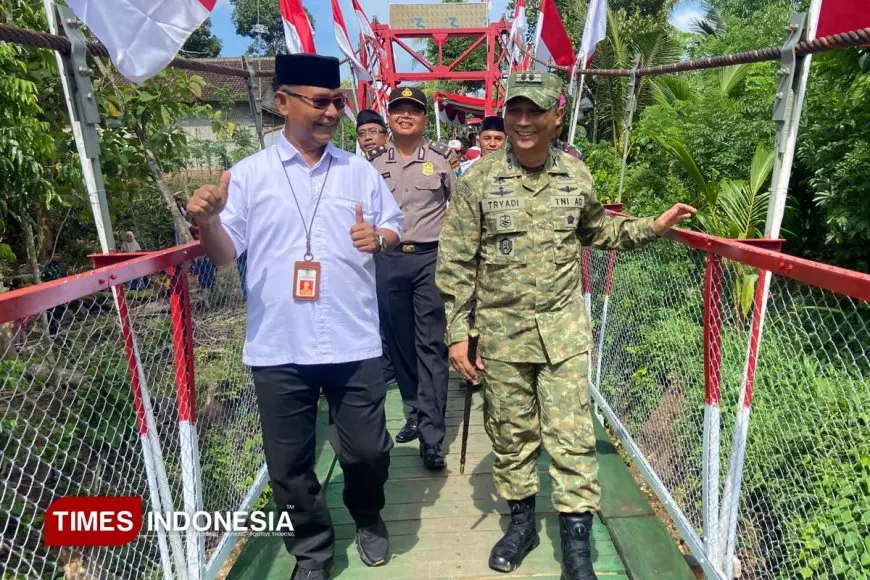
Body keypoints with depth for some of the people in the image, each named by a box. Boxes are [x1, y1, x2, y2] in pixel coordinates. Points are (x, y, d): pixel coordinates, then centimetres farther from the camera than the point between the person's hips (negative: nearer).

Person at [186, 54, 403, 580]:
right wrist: (207, 221, -19)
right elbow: (225, 252, 2)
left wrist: (379, 238, -13)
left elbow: (395, 227, 10)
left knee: (367, 450, 10)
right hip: (277, 348, 0)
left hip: (354, 343, 1)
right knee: (289, 462, 12)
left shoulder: (360, 170, 7)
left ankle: (368, 518, 43)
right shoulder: (248, 174, 2)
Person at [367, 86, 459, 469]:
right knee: (399, 342, 10)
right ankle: (416, 414, 28)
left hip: (431, 258, -3)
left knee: (431, 345, -4)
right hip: (387, 261, 3)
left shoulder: (443, 158, 3)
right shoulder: (372, 162, 10)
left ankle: (431, 436, -1)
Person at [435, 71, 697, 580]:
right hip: (502, 331, 0)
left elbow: (600, 231, 21)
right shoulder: (479, 179, -5)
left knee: (572, 435, 2)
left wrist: (654, 227, 8)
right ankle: (522, 520, 35)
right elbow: (455, 263, -4)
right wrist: (458, 333, -6)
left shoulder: (576, 175, 3)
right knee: (511, 434, 13)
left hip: (564, 330, 1)